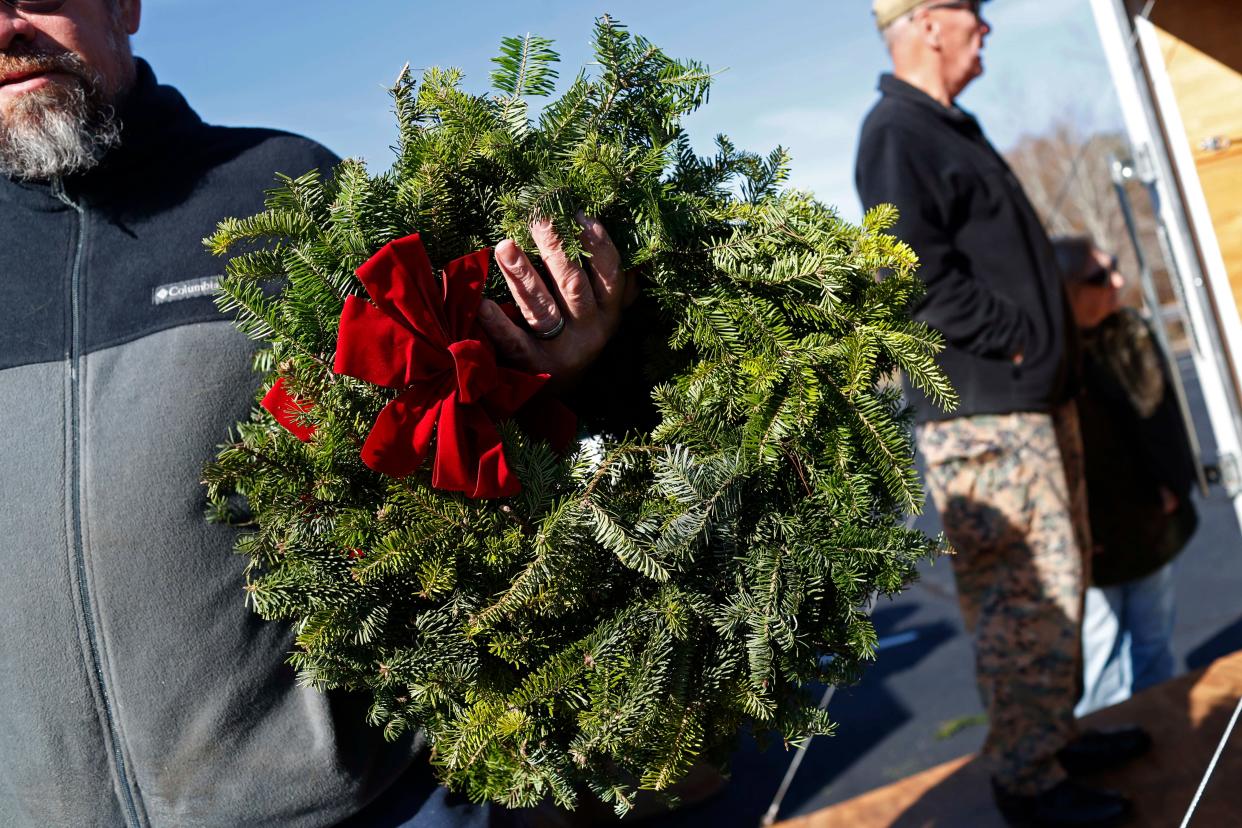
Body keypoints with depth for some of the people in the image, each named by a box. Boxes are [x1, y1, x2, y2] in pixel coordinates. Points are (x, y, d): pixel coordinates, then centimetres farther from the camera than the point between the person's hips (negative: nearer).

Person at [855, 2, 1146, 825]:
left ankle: (1056, 734, 32)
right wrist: (1013, 339, -17)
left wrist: (1051, 356, 17)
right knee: (1018, 599, -3)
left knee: (1056, 581, 18)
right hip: (981, 414, -11)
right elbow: (916, 272, -24)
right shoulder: (896, 134, -12)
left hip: (1034, 399, 11)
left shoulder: (950, 128, 20)